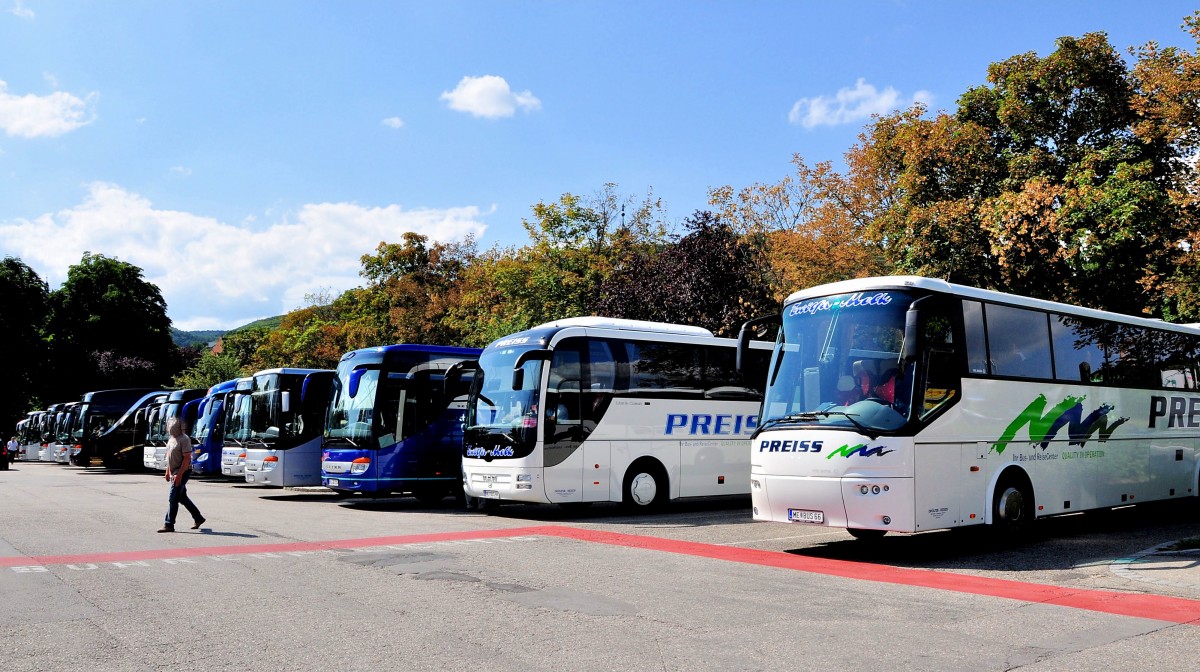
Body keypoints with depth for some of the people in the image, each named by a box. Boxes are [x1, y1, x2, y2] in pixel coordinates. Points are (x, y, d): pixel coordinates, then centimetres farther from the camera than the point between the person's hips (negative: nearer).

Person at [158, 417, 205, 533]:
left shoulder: (184, 439, -17)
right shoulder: (171, 438, 12)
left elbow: (187, 458, -21)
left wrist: (179, 474, -24)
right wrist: (168, 472, 19)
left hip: (182, 472, -9)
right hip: (174, 472, 9)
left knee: (173, 499, -8)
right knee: (182, 497, 13)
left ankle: (169, 525, -3)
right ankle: (198, 518, 23)